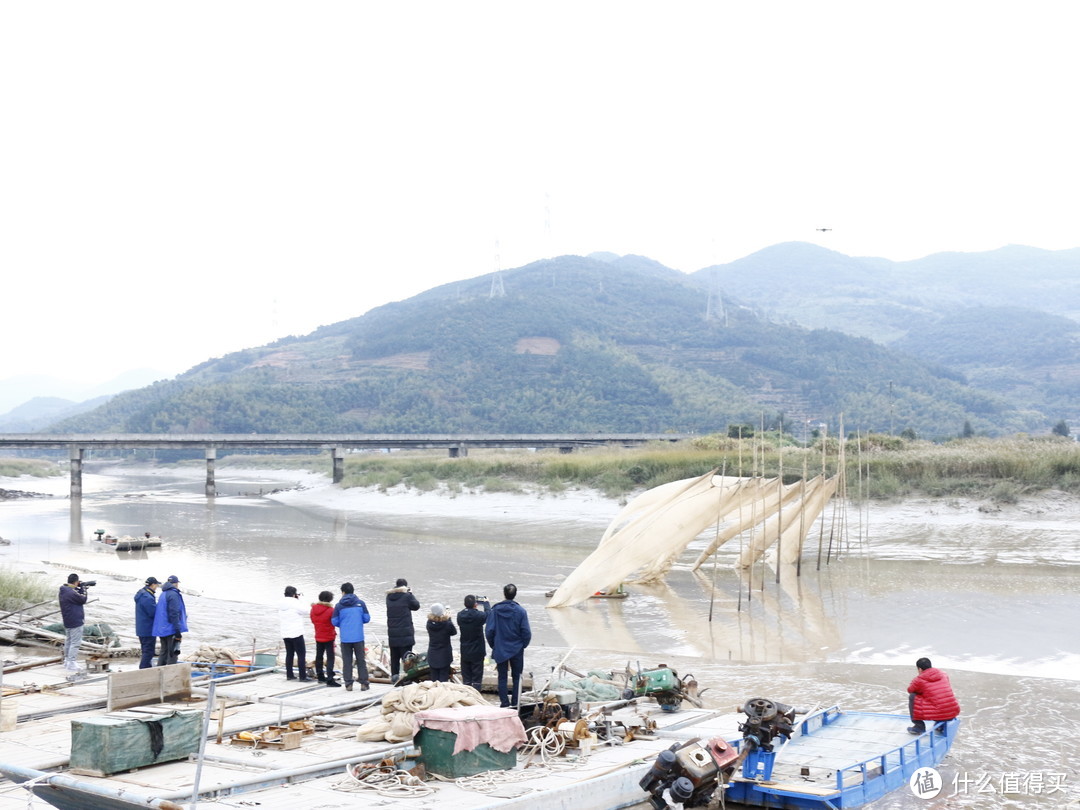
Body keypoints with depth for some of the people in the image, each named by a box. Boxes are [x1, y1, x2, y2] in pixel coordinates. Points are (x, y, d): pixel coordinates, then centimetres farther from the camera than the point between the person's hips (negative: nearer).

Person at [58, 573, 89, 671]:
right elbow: (83, 600, -13)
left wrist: (80, 589, 6)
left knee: (68, 641, 19)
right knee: (75, 643, -6)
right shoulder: (71, 592, -24)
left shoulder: (63, 591, 7)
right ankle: (71, 663, -7)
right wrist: (83, 588, -4)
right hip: (75, 621, -10)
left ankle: (67, 661, 27)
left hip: (67, 622, 10)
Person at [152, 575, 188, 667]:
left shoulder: (163, 594, 17)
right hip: (171, 630, -9)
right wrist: (178, 632, -18)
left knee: (163, 652, 14)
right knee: (173, 654, -6)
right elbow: (174, 614, -18)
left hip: (161, 630, 9)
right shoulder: (174, 595, -12)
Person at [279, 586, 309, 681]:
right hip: (296, 633, -7)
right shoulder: (295, 603, -13)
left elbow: (279, 618, 17)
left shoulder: (281, 605, 8)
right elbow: (305, 612, -3)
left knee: (289, 654, 13)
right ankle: (303, 676, -6)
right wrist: (299, 600, 4)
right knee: (301, 654, -3)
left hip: (285, 634, 7)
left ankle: (289, 675, 13)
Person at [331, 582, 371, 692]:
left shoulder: (339, 605, -3)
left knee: (347, 661, 8)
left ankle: (348, 683, 7)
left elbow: (334, 622, 1)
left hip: (345, 638, 0)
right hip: (358, 637, 0)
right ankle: (364, 683, 6)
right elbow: (367, 618, 3)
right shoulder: (360, 603, -1)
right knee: (361, 660, 8)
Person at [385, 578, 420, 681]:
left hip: (392, 633, 5)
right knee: (406, 654, -2)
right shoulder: (407, 596, -11)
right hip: (405, 632, -4)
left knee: (394, 655, 13)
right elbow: (416, 606, 3)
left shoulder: (389, 597, 3)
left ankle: (394, 675, 16)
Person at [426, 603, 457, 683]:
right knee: (443, 677, 5)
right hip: (444, 655, -3)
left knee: (434, 677, 11)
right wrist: (448, 619, 4)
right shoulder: (447, 624, -19)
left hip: (432, 655, 3)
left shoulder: (429, 623, -8)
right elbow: (454, 632, 0)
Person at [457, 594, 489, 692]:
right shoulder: (479, 615, -20)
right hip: (477, 652, -4)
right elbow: (488, 614, 0)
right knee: (477, 678, 4)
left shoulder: (460, 615, -7)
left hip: (464, 652, 4)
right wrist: (486, 603, 18)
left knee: (466, 678, 13)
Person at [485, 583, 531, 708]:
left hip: (500, 650, 0)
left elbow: (489, 631, -7)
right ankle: (515, 702, 14)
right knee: (517, 677, 13)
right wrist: (523, 645, 8)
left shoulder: (495, 610, -9)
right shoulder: (520, 611, -10)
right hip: (517, 650, 0)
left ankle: (504, 703, 7)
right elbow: (526, 632, -10)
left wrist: (494, 646, 8)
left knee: (502, 678, 9)